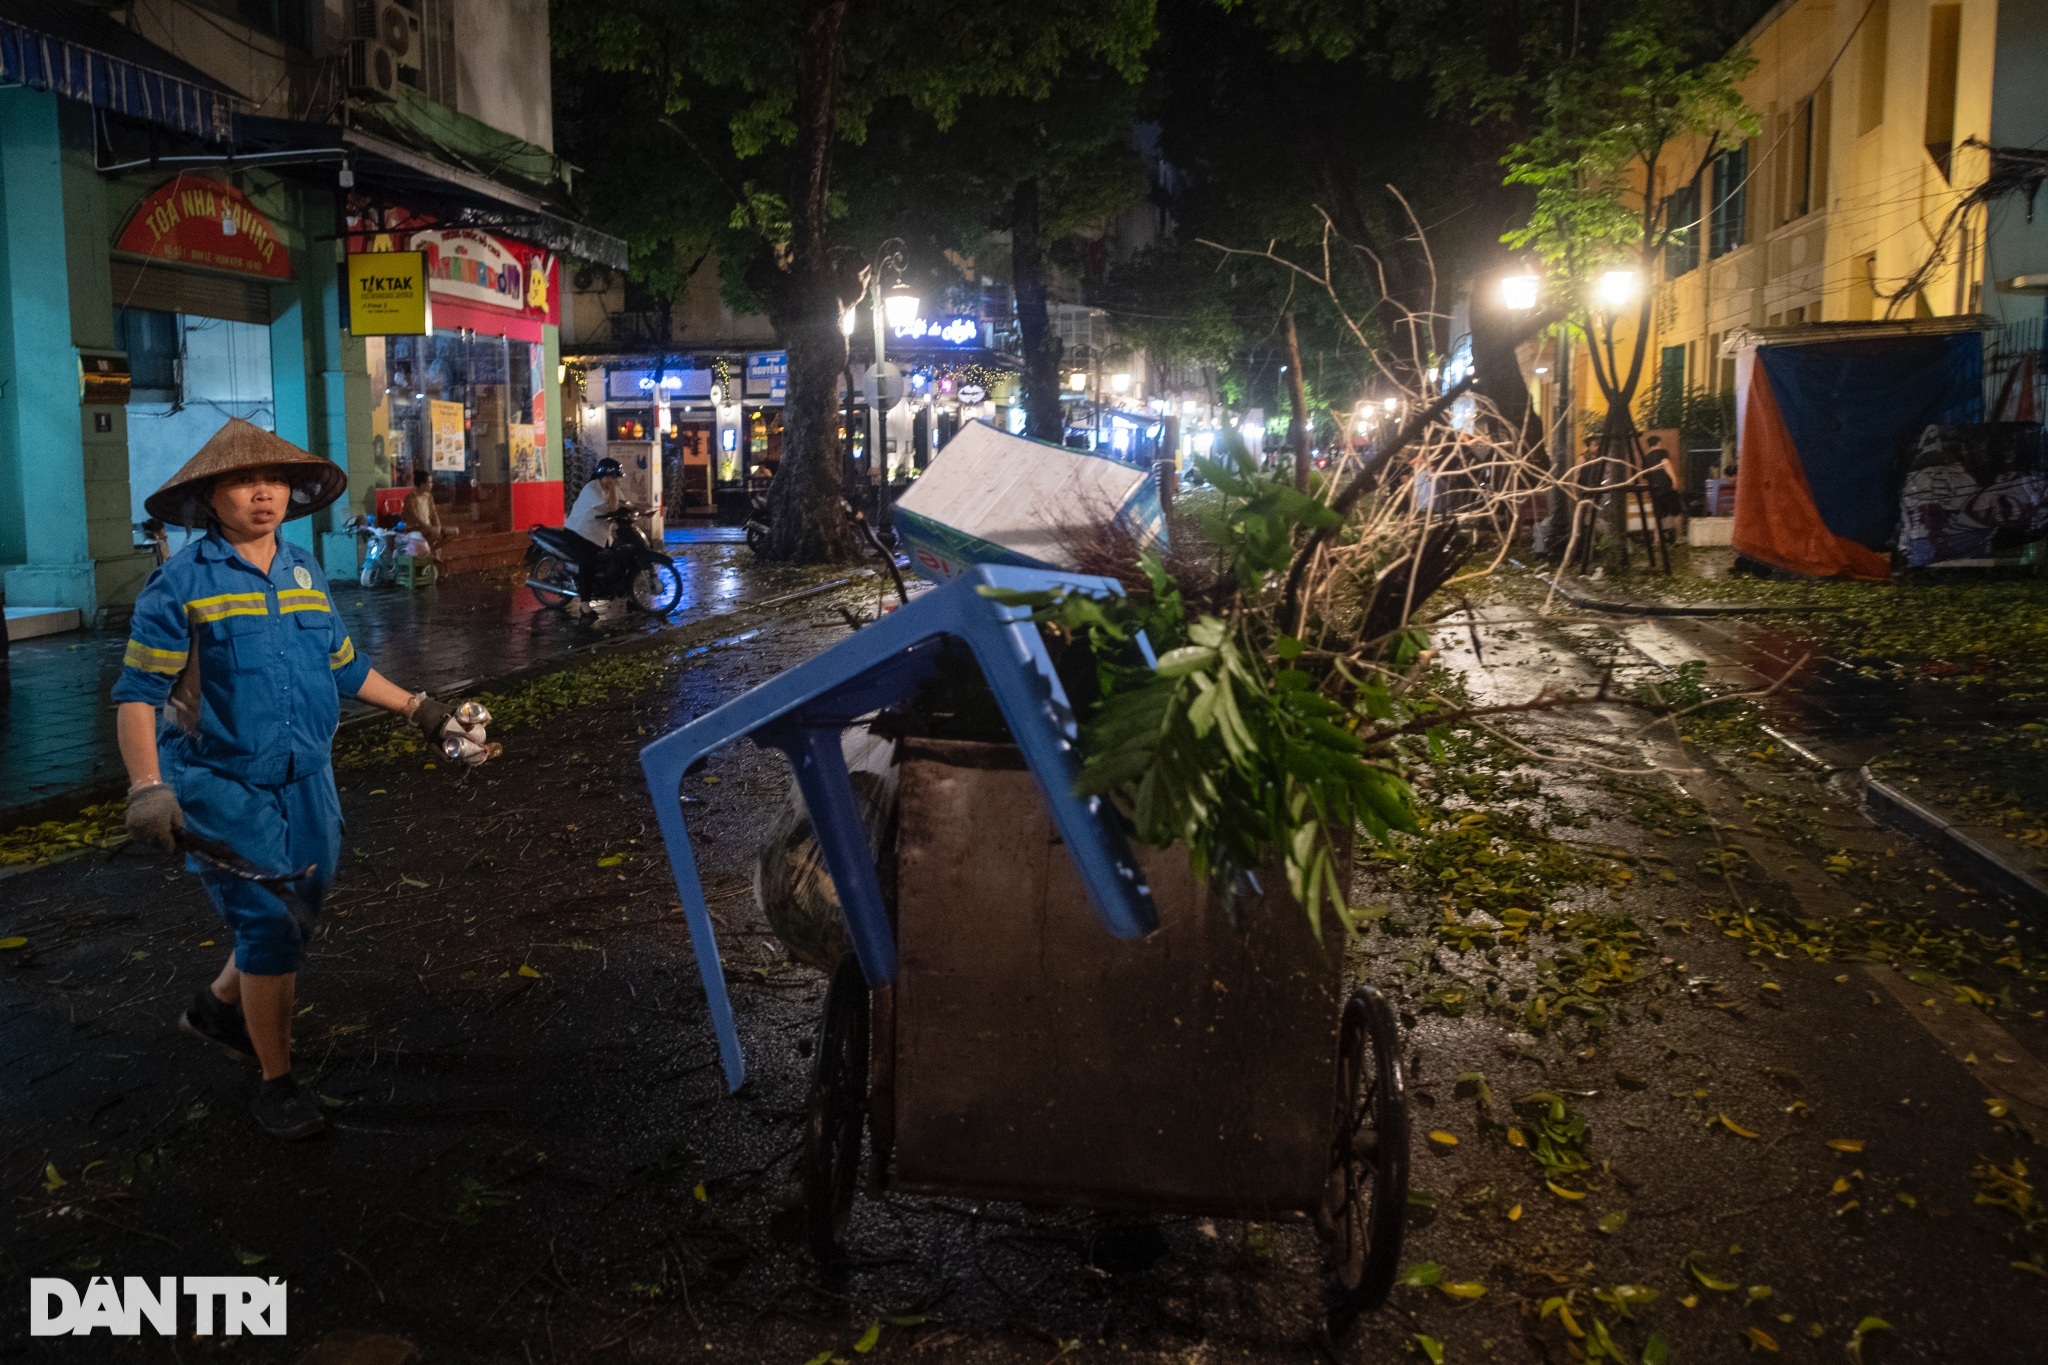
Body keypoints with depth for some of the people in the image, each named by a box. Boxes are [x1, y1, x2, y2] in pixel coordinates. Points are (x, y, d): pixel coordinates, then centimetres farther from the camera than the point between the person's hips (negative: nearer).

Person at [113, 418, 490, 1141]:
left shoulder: (305, 572, 8)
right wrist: (147, 787, -21)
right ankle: (277, 1082, 11)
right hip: (222, 789, -6)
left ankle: (219, 1007, 44)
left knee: (296, 916, 16)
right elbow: (137, 691, -11)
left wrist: (415, 707, 23)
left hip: (306, 781, 6)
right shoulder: (182, 582, -10)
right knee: (270, 925, -6)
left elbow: (344, 666, 20)